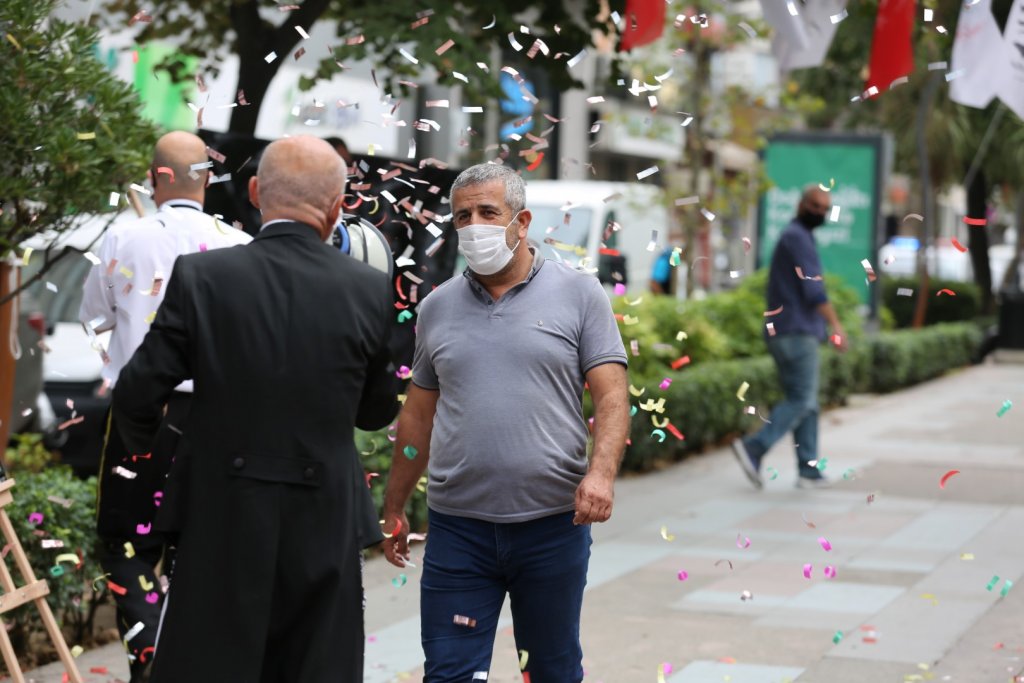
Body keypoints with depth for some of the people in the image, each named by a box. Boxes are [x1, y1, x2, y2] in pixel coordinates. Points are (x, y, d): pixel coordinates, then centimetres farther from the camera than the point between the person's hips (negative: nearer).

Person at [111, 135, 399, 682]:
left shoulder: (200, 277, -9)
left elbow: (136, 395, -6)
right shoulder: (370, 290, -5)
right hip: (325, 527, 1)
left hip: (222, 522, -1)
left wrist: (148, 454, 15)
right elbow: (378, 411, 6)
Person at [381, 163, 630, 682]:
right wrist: (393, 511, 15)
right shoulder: (437, 308, 9)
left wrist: (600, 473, -21)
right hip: (456, 524, 2)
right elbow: (418, 416, 15)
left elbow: (611, 395, -5)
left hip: (554, 522, -2)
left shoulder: (578, 294, 1)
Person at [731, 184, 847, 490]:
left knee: (805, 404, 8)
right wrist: (836, 325, -19)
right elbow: (813, 289, -18)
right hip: (797, 332, -10)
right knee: (801, 400, -11)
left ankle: (809, 469, 8)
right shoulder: (798, 237, -10)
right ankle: (754, 448, -17)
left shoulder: (796, 236, 21)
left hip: (786, 334, 10)